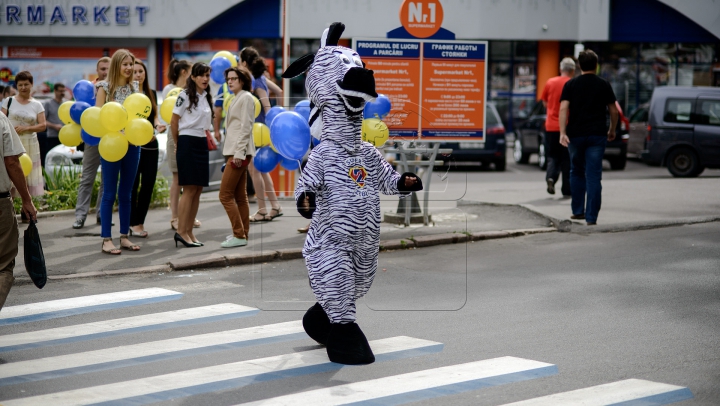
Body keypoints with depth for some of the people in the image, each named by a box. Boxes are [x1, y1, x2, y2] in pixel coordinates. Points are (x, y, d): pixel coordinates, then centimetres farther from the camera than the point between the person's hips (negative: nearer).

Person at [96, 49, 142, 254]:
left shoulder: (135, 87, 9)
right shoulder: (105, 87, -4)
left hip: (132, 143, 5)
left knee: (126, 193, 10)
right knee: (109, 194, -2)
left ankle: (124, 237, 17)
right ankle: (106, 239, 1)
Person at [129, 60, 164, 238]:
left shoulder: (152, 94, 12)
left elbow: (155, 115, 14)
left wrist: (158, 125, -8)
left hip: (151, 145, 6)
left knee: (148, 184, 5)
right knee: (133, 185, -3)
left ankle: (140, 222, 15)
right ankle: (133, 224, 3)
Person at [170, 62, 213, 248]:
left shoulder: (207, 97, 12)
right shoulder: (185, 95, -8)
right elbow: (174, 122, -5)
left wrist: (208, 138, 10)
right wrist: (178, 144, 3)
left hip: (202, 144, 7)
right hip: (188, 142, -7)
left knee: (198, 190, 5)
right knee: (189, 189, -9)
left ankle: (189, 232, 10)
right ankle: (181, 231, -5)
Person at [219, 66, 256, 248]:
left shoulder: (246, 98, -9)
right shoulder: (236, 98, 19)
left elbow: (246, 127, -16)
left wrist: (239, 153, -20)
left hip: (240, 152, -10)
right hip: (235, 152, 10)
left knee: (225, 195, -11)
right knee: (240, 197, 10)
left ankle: (239, 235, -9)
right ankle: (242, 235, 13)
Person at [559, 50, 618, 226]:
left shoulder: (571, 84, 4)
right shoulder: (603, 85, 4)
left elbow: (563, 108, -8)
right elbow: (613, 111, 7)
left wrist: (563, 132, -13)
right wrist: (612, 130, 21)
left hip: (576, 134, 1)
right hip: (597, 135, -1)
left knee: (577, 172, 18)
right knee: (594, 176, -2)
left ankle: (578, 211, 21)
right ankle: (591, 217, -7)